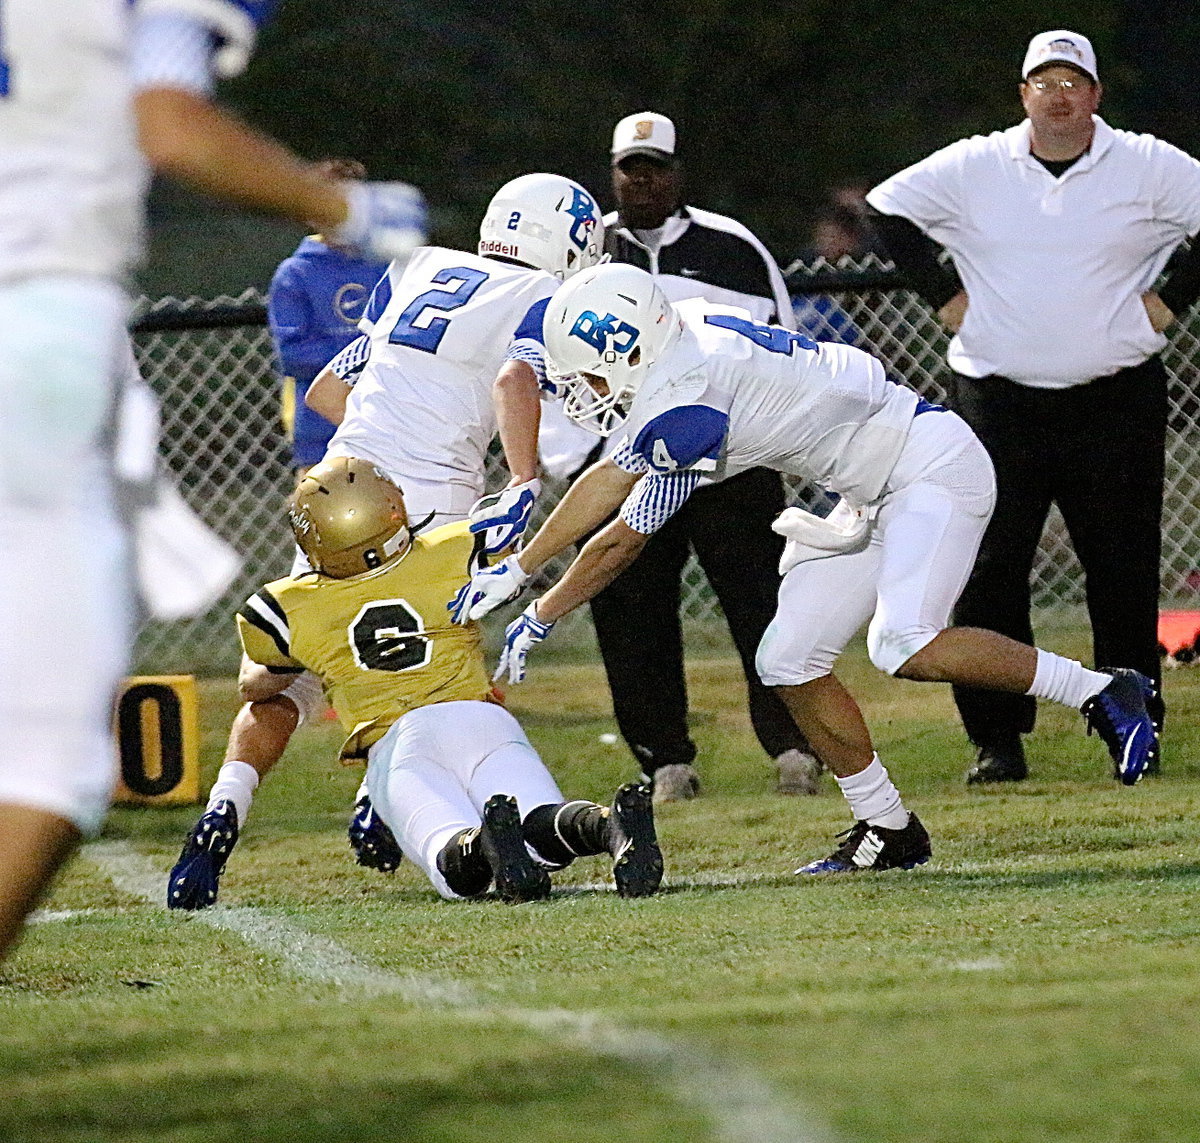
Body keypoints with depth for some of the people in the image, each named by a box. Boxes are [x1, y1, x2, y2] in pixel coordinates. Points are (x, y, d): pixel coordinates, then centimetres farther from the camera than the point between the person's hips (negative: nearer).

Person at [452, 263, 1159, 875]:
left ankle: (1100, 692, -14)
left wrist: (540, 620, -1)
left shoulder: (690, 404, -23)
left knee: (906, 647, -28)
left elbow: (622, 541, -14)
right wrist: (517, 571, 17)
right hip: (880, 495, 10)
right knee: (792, 663, 4)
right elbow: (613, 480, 15)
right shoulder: (674, 353, 5)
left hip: (936, 467, -10)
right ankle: (889, 831, 10)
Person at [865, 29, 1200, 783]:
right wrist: (943, 294, 4)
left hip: (1115, 402, -1)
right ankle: (997, 740, 3)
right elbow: (888, 210, 11)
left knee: (1125, 575, 1)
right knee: (988, 575, -3)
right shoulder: (973, 168, 4)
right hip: (998, 402, 1)